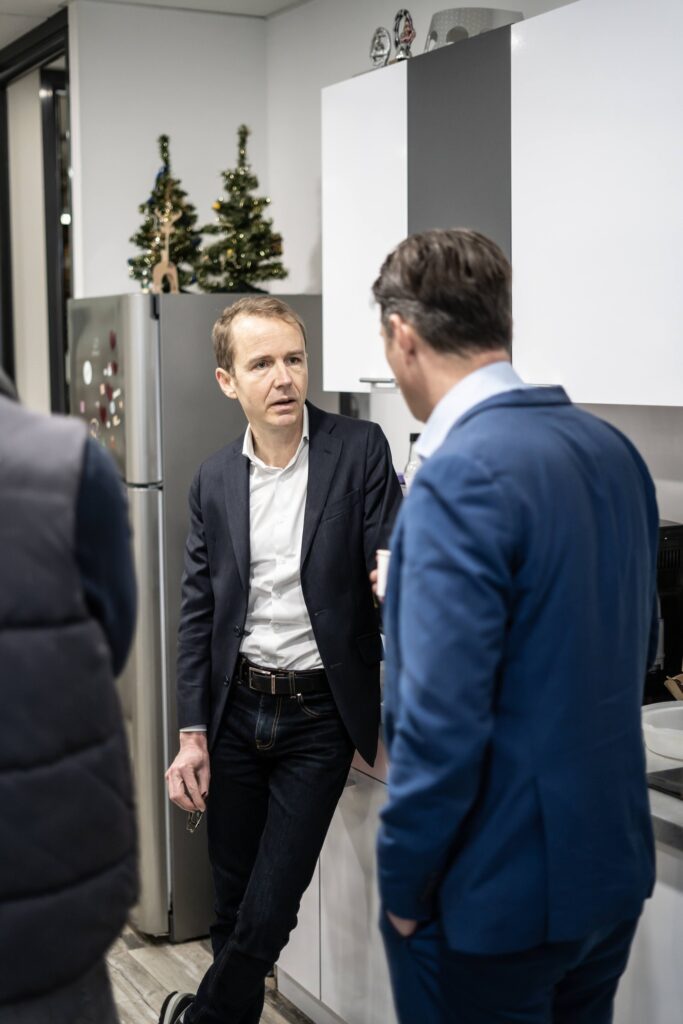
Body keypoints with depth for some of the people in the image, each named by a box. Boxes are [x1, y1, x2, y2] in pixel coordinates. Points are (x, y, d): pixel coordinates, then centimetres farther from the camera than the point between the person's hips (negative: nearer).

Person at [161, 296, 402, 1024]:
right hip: (235, 711, 3)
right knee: (233, 904, 15)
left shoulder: (359, 451, -8)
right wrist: (191, 734, 3)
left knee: (270, 910, 0)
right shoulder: (215, 479, 3)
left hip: (319, 716, -3)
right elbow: (198, 611, 7)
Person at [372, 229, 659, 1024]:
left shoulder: (461, 477, -22)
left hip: (494, 897, -7)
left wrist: (403, 887, -11)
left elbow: (443, 722, -25)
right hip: (611, 869, 8)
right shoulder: (613, 450, 2)